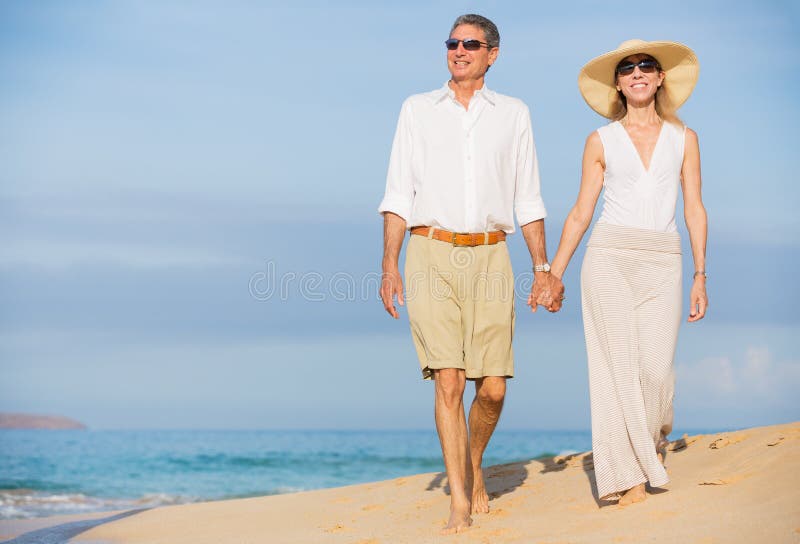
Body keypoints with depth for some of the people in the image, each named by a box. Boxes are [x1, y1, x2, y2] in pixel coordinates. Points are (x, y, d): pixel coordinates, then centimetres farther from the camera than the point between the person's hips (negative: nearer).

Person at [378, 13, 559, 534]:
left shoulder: (514, 114, 12)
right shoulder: (418, 109, 10)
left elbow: (528, 199, 13)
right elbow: (398, 195, 7)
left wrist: (544, 267, 6)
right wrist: (390, 265, -1)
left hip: (490, 257, 1)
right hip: (432, 256, -1)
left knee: (493, 387, -2)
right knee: (448, 380, -9)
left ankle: (474, 466, 26)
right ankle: (460, 501, -3)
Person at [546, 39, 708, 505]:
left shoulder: (683, 138, 11)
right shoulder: (602, 141, 9)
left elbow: (695, 209, 10)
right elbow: (581, 212, 10)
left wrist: (700, 275, 4)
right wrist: (554, 274, 6)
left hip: (663, 263, 1)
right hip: (610, 257, 0)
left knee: (656, 367, -9)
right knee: (619, 366, -6)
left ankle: (655, 434, 25)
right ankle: (628, 475, 0)